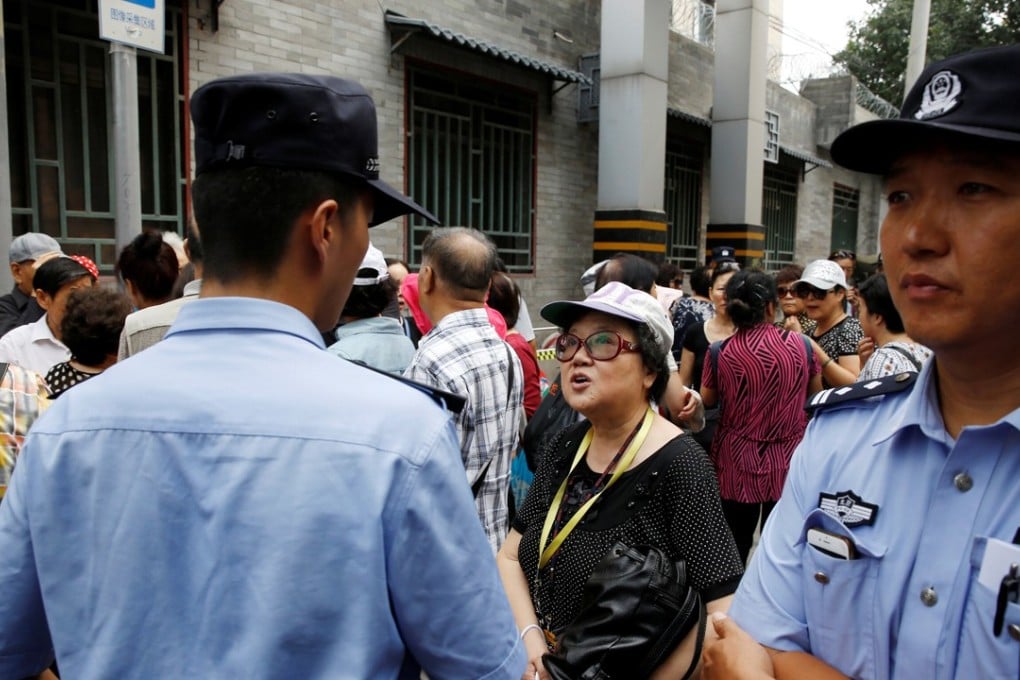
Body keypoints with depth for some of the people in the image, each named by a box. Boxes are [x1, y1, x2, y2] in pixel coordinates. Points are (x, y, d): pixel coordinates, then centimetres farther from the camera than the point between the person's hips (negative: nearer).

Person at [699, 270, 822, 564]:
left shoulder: (719, 353, -12)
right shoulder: (800, 345, -9)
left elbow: (707, 401, 4)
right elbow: (816, 393, 7)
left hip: (737, 464, 0)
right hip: (787, 462, 1)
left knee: (734, 548, 15)